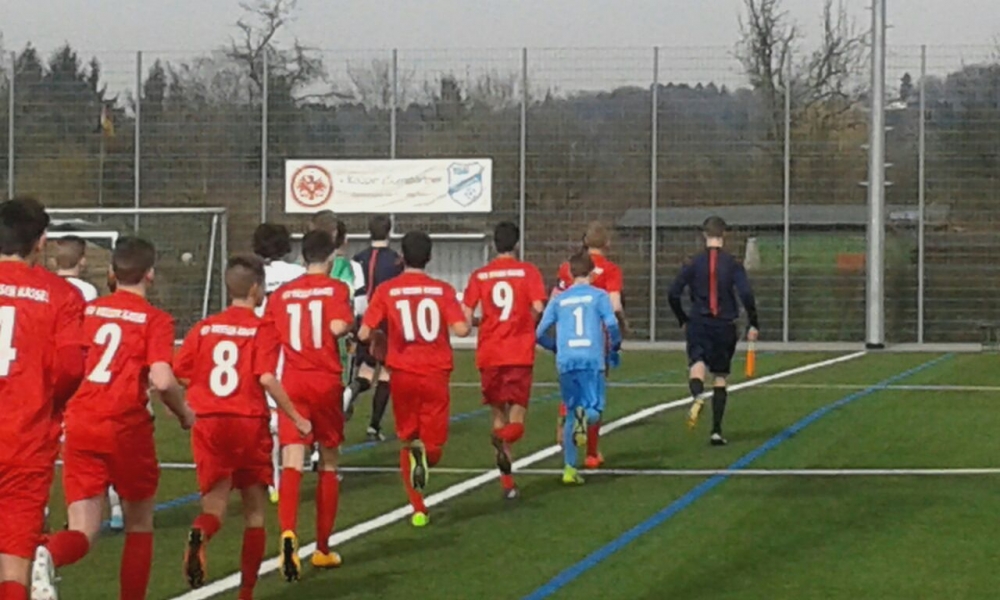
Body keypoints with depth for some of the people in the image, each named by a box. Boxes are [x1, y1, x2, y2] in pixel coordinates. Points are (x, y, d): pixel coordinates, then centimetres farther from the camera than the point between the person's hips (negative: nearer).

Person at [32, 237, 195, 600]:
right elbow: (162, 380, -16)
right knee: (139, 525, 18)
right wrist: (185, 414, 3)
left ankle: (47, 555, -33)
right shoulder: (155, 320, -3)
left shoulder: (87, 310, 9)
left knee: (83, 530, 0)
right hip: (126, 427, -3)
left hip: (80, 425, 3)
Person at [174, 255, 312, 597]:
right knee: (255, 511, 13)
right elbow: (267, 378, -16)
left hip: (208, 424, 2)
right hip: (249, 424, -2)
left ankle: (199, 534, -33)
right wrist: (296, 419, -8)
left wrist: (186, 411, 19)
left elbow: (178, 377, 1)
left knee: (215, 503, 3)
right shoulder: (262, 330, -4)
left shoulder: (204, 328, 6)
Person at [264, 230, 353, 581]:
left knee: (292, 463, -9)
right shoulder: (335, 289, -2)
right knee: (328, 465, 15)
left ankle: (288, 533, -36)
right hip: (326, 382, -1)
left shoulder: (282, 294, 8)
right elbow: (338, 327, -18)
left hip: (292, 384, 1)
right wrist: (351, 326, 3)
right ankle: (323, 549, 23)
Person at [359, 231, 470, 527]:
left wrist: (376, 339, 17)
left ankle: (418, 509, 5)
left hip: (403, 372, 1)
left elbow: (364, 333, -6)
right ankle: (424, 454, -29)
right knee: (433, 445, 8)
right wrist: (469, 321, 12)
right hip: (436, 373, -1)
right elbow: (461, 329, -12)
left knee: (407, 439, 16)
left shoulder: (386, 291, -2)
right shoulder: (442, 290, -2)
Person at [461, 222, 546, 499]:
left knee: (499, 415, 14)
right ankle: (504, 440, -34)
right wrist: (530, 324, 9)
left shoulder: (479, 275, 4)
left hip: (489, 354, 2)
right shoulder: (528, 271, -1)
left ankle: (507, 482, 12)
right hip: (520, 354, -2)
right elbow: (538, 307, -12)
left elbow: (466, 315, -2)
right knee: (516, 420, 3)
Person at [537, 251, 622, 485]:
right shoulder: (599, 296, 6)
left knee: (571, 414, 14)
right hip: (592, 359, -3)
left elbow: (539, 333, 10)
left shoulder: (559, 300, 14)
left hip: (565, 362, 3)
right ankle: (585, 415, -34)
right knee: (595, 411, 3)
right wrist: (615, 347, 10)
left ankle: (569, 468, 9)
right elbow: (611, 324, -8)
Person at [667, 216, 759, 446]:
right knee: (720, 377, 11)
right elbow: (746, 294, -12)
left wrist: (683, 321, 15)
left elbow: (673, 294, 0)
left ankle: (697, 396, -48)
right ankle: (716, 431, 11)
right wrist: (753, 324, -3)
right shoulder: (732, 264, -2)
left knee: (697, 364, -11)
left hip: (698, 324, -1)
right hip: (725, 325, 1)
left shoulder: (693, 263, 1)